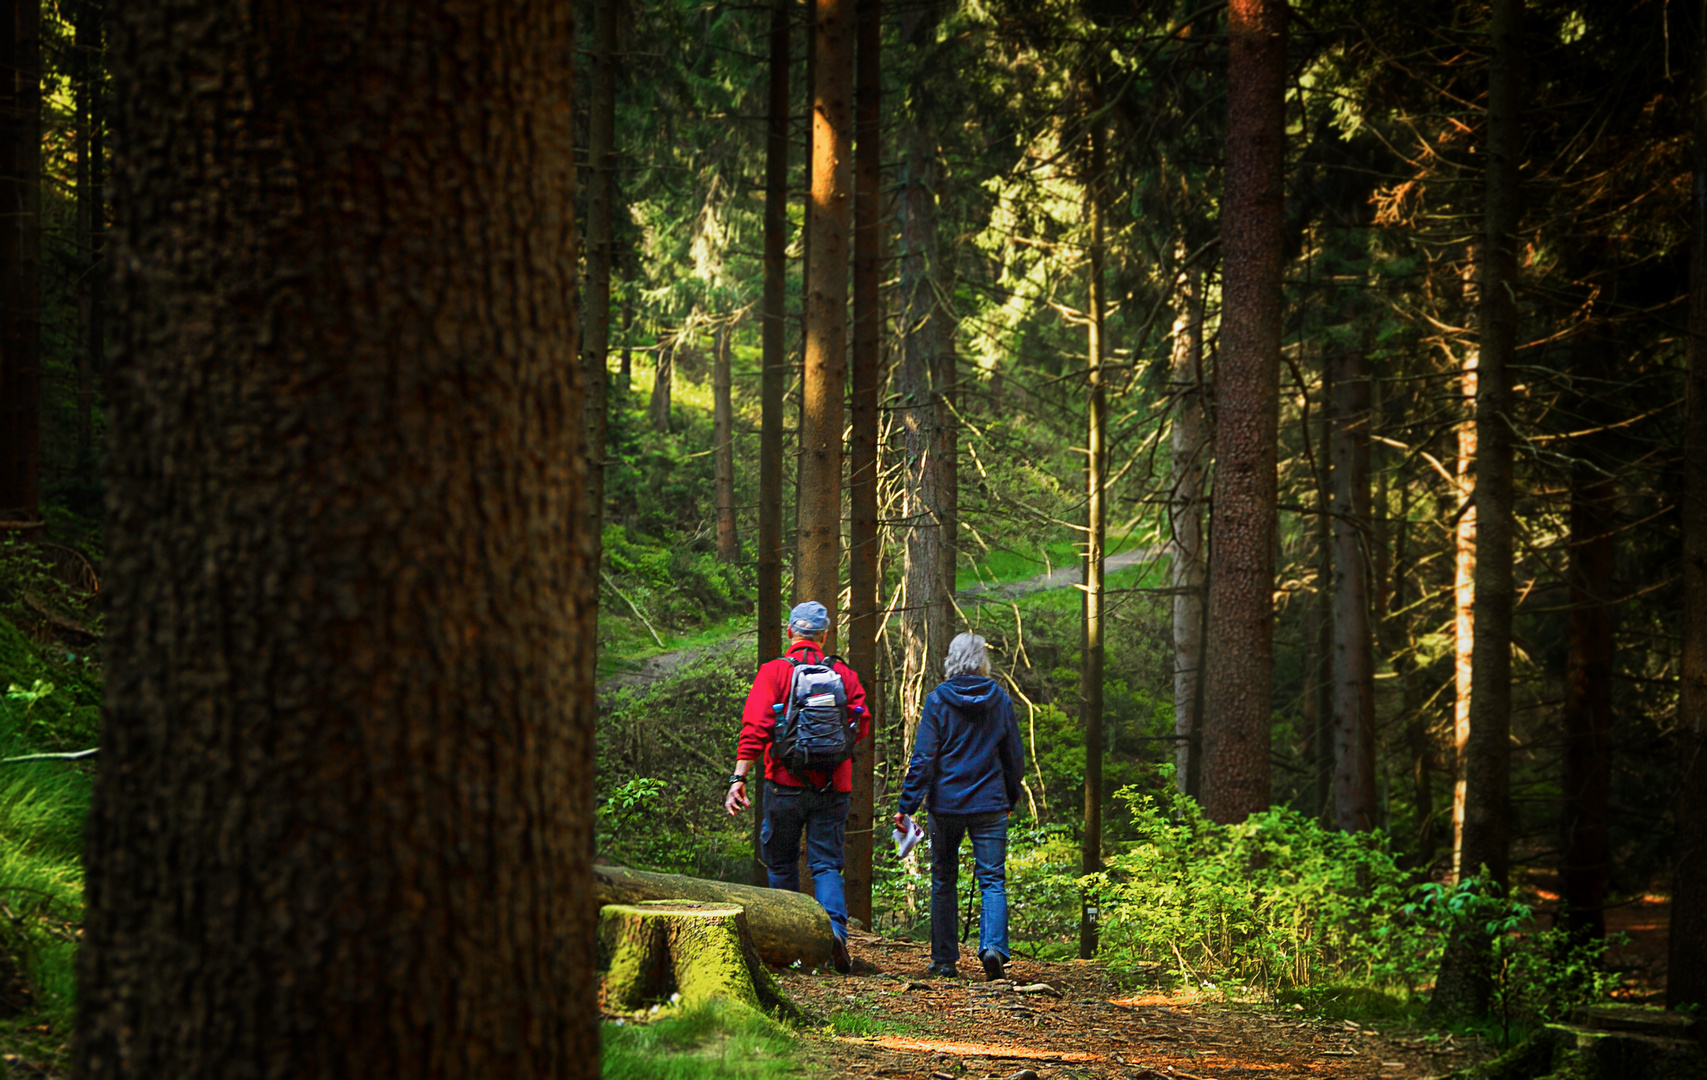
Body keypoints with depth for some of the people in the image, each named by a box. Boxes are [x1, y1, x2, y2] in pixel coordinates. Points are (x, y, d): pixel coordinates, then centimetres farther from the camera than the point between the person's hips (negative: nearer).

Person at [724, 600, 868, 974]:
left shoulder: (774, 672, -4)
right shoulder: (844, 675, 3)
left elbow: (755, 729, -12)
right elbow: (861, 727, 2)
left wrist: (739, 777, -13)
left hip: (786, 785, -2)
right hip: (832, 786, 2)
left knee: (781, 864, 13)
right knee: (826, 864, 4)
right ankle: (835, 927, -20)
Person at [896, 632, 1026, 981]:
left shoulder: (937, 700, -5)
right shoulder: (1000, 700, 1)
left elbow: (923, 758, -8)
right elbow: (1015, 756, 8)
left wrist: (908, 805, -4)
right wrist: (1011, 798, 23)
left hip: (946, 804, -1)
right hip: (990, 805, 1)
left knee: (943, 881, 11)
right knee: (992, 880, 1)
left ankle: (944, 959, 14)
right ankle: (993, 946, -22)